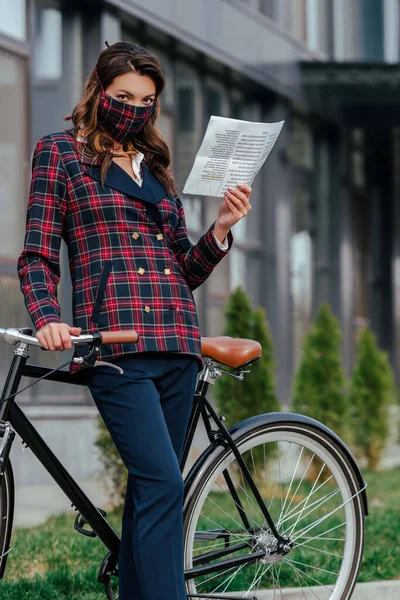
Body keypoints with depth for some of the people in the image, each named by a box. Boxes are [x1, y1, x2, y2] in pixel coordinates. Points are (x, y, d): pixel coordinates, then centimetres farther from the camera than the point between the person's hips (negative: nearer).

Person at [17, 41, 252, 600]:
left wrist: (221, 228, 2)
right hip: (114, 343, -5)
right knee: (163, 483, -18)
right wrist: (47, 319, -15)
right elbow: (38, 256, 3)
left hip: (177, 343, 6)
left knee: (151, 487, 6)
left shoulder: (157, 166, 22)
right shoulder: (60, 152, 9)